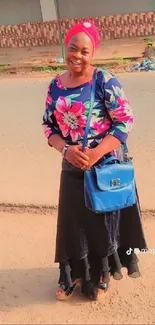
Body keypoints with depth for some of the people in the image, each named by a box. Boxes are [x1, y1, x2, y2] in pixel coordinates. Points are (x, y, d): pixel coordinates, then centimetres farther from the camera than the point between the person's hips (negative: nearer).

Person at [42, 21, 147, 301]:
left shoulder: (104, 80, -11)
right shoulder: (56, 85, 3)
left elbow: (125, 121, -13)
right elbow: (48, 125, 6)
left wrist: (96, 154, -22)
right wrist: (66, 150, -13)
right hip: (72, 168, 4)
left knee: (105, 220, 9)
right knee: (74, 221, 12)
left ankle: (101, 274, 33)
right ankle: (73, 274, 33)